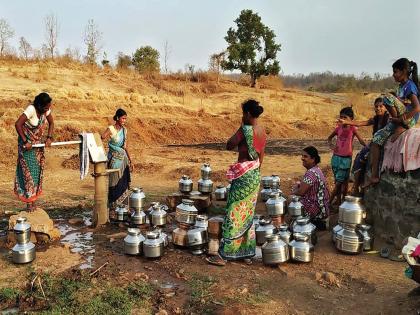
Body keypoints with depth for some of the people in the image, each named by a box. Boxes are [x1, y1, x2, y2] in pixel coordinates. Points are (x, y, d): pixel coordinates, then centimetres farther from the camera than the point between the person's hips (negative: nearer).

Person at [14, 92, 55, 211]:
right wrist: (25, 142, -26)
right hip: (27, 143, -6)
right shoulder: (31, 109, -27)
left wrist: (49, 137, -8)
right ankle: (29, 201, 3)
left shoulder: (46, 110, -8)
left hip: (38, 143, 6)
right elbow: (17, 124, -30)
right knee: (29, 170, -4)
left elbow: (51, 123, 6)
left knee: (38, 169, 7)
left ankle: (33, 197, 19)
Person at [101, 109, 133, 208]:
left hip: (123, 157, 6)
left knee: (124, 183, 7)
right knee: (114, 183, 0)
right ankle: (112, 205, 12)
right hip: (114, 158, -6)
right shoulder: (111, 129, -10)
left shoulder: (124, 130, 8)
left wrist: (130, 161, 15)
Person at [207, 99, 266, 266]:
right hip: (255, 175, 9)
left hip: (244, 175, -9)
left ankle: (223, 255, 4)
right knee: (248, 214, 15)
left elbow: (229, 146, -10)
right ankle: (247, 253, 23)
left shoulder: (245, 129, -18)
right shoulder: (262, 131, 8)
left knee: (234, 214, -3)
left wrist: (241, 127, -6)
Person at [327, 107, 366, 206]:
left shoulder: (352, 128, -5)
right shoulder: (338, 128, 4)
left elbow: (360, 140, -8)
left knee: (340, 182, -2)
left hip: (346, 158, -3)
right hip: (336, 157, 4)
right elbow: (329, 138, 19)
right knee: (337, 181, 11)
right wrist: (331, 145, 0)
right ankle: (338, 201, 21)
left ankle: (329, 201, 7)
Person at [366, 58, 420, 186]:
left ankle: (400, 128, -16)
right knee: (377, 138, -4)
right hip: (399, 120, 8)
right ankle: (374, 176, -7)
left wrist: (400, 119, -21)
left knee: (387, 98, -25)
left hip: (409, 119, -8)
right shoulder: (401, 86, 16)